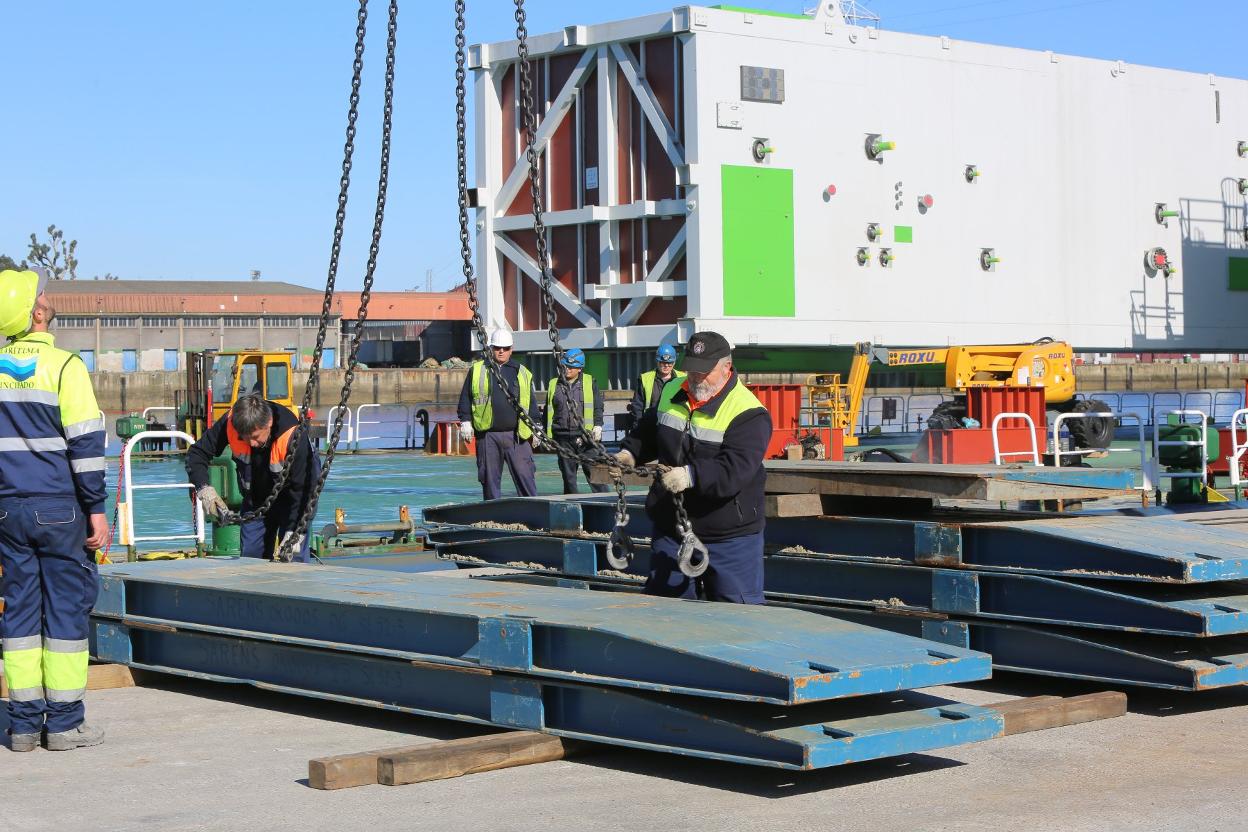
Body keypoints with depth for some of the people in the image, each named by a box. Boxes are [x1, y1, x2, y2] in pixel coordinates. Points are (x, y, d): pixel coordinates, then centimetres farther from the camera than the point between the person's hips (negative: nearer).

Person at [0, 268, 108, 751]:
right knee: (67, 605, 2)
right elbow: (85, 443, -11)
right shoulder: (64, 366, -9)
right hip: (59, 507, -5)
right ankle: (64, 723, 2)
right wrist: (96, 509, -6)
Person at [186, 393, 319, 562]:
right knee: (250, 554, 4)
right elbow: (197, 453, -12)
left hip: (290, 497, -4)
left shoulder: (293, 436, -35)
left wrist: (294, 533, -34)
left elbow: (303, 490, -29)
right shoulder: (229, 423, -25)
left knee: (293, 558, -15)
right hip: (255, 498, 4)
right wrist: (203, 488, -29)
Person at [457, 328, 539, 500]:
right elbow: (465, 398, 11)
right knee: (489, 478, 5)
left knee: (525, 476, -6)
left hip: (516, 435, 0)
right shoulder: (477, 371, 10)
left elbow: (531, 403, 15)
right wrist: (465, 421, 1)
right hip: (487, 436, 0)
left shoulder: (523, 373, 12)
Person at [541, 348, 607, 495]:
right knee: (568, 473, 6)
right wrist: (547, 435, 12)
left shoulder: (589, 382, 6)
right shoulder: (554, 384, 11)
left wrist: (598, 426, -8)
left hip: (585, 435, -2)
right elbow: (548, 411, 15)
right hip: (563, 437, 3)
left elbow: (598, 406, 6)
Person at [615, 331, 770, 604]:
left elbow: (735, 469, -31)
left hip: (730, 538, -6)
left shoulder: (749, 414, -17)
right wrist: (629, 453, 4)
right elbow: (647, 431, 24)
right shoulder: (671, 393, 6)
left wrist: (692, 475, -44)